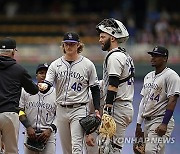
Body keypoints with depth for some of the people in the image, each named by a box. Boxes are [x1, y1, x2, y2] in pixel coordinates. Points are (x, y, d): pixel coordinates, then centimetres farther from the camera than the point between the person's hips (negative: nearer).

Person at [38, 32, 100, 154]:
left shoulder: (87, 65, 0)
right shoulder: (56, 65, 6)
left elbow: (95, 89, 4)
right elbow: (47, 83, -4)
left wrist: (97, 109, -5)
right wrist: (43, 87, -29)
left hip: (79, 109, -4)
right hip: (61, 110, 4)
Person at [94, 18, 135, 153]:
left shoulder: (114, 56, -12)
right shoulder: (125, 55, 19)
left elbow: (113, 86, -19)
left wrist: (107, 110, -23)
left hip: (117, 108, -10)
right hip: (127, 107, 10)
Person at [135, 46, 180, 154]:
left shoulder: (171, 76, -9)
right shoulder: (148, 76, 18)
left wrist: (164, 124, -23)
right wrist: (139, 124, 15)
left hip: (161, 121, -9)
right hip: (147, 122, 9)